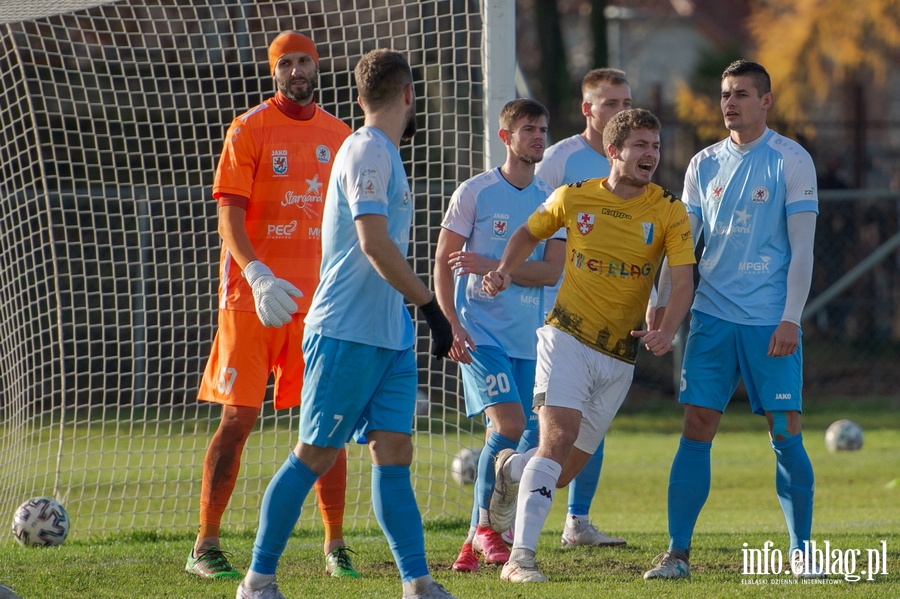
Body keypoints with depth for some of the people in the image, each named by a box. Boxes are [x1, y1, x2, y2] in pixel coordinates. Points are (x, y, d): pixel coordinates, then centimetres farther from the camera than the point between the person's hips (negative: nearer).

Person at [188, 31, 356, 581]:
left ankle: (335, 546, 9)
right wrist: (258, 276, -24)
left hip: (320, 297, 4)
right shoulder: (249, 130, -3)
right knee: (239, 417, -4)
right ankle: (206, 546, 1)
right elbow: (229, 216, -10)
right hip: (254, 293, -4)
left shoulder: (340, 136, 10)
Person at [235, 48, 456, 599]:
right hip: (348, 332, -9)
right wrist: (431, 305, -21)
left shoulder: (383, 155, 18)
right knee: (315, 454, -4)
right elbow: (375, 244, -22)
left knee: (394, 451, 2)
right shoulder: (368, 152, -12)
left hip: (389, 336, 9)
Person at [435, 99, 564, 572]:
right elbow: (443, 262, -2)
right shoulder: (475, 192, -3)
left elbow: (551, 270, -2)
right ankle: (485, 525, -4)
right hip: (480, 332, -4)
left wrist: (491, 266, -15)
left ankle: (475, 542, 15)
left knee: (501, 435, 5)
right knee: (509, 424, -19)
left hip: (526, 337, 4)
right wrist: (452, 324, -13)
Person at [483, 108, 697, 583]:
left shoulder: (669, 213, -2)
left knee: (564, 472, 7)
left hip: (620, 357, 2)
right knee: (558, 438, -23)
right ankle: (520, 558, -24)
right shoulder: (574, 198, 0)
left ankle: (510, 470, 43)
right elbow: (529, 232, 18)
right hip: (567, 340, -2)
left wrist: (667, 331, -28)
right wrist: (504, 271, -1)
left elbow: (683, 280, -10)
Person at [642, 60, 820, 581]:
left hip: (772, 322, -4)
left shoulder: (791, 161, -3)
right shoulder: (705, 165, 10)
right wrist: (660, 305, 3)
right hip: (713, 316, 4)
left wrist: (790, 320, -12)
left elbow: (802, 248, -5)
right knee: (697, 429, -2)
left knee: (786, 434, -3)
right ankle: (678, 552, 1)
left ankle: (802, 552, 7)